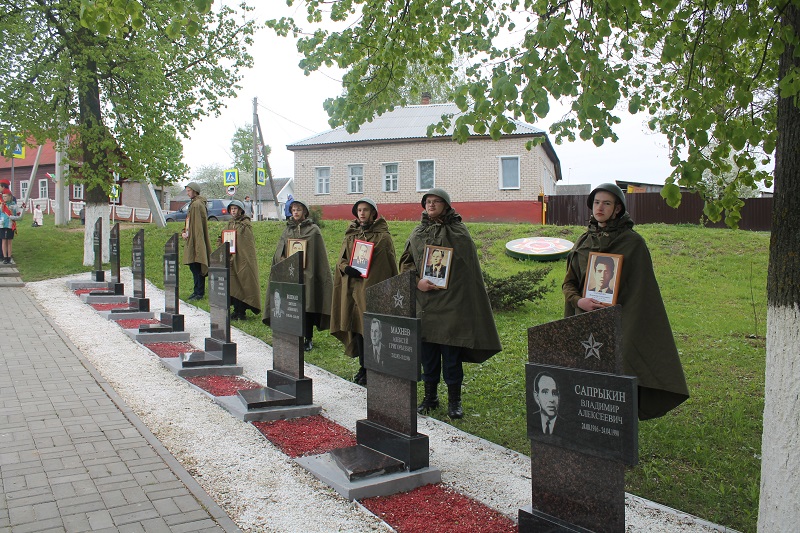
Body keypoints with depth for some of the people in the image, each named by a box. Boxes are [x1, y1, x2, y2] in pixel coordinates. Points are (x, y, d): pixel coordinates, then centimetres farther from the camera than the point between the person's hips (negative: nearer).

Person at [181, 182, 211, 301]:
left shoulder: (197, 204, -14)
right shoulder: (193, 204, 18)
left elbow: (198, 224, -19)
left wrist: (188, 233, -17)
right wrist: (185, 231, 10)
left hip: (197, 240, -10)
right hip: (193, 239, 10)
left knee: (197, 268, -6)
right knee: (194, 267, 13)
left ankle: (199, 293, -2)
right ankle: (198, 291, 18)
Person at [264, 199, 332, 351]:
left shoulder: (313, 230, 2)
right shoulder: (287, 230, 14)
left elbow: (319, 254, 0)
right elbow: (279, 253, 10)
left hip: (307, 274, -3)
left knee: (307, 306, -3)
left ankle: (309, 339, 5)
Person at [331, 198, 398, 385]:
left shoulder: (383, 236, -3)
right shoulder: (350, 234, 12)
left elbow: (390, 264, -3)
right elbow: (341, 259, 14)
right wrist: (346, 268, -9)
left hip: (373, 287, -5)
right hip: (353, 287, 5)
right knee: (357, 327, 8)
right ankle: (363, 367, 20)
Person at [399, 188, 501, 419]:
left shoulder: (458, 233, 1)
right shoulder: (417, 234, 10)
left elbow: (469, 269, 2)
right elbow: (405, 263, 12)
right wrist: (417, 281, -7)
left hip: (451, 302, -3)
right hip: (424, 303, 3)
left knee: (451, 352, -1)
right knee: (427, 351, 8)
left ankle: (454, 400, 11)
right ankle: (430, 396, 22)